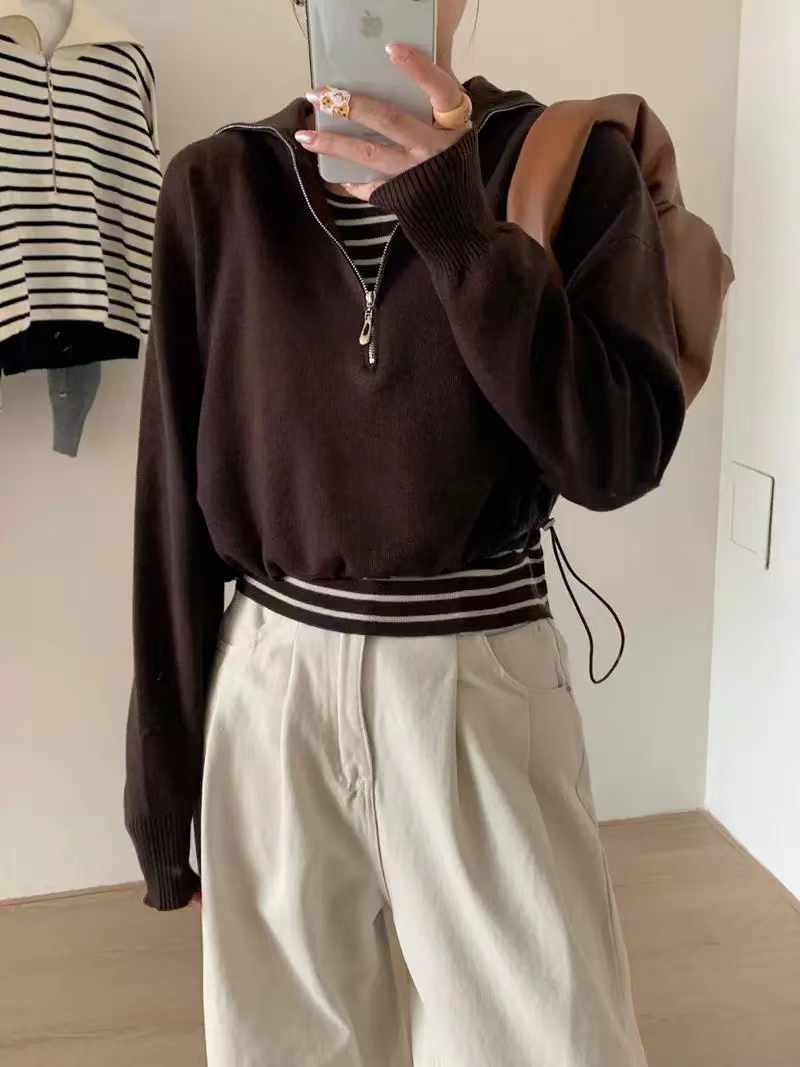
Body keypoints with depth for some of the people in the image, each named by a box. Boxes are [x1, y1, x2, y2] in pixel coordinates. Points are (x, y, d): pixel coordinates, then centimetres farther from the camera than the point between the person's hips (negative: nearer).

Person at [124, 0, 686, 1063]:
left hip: (483, 681, -1)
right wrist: (161, 753, 6)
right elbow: (177, 491, 2)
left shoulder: (572, 160, -4)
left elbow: (619, 456, -13)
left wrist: (457, 224, -22)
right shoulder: (216, 187, 0)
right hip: (273, 684, 2)